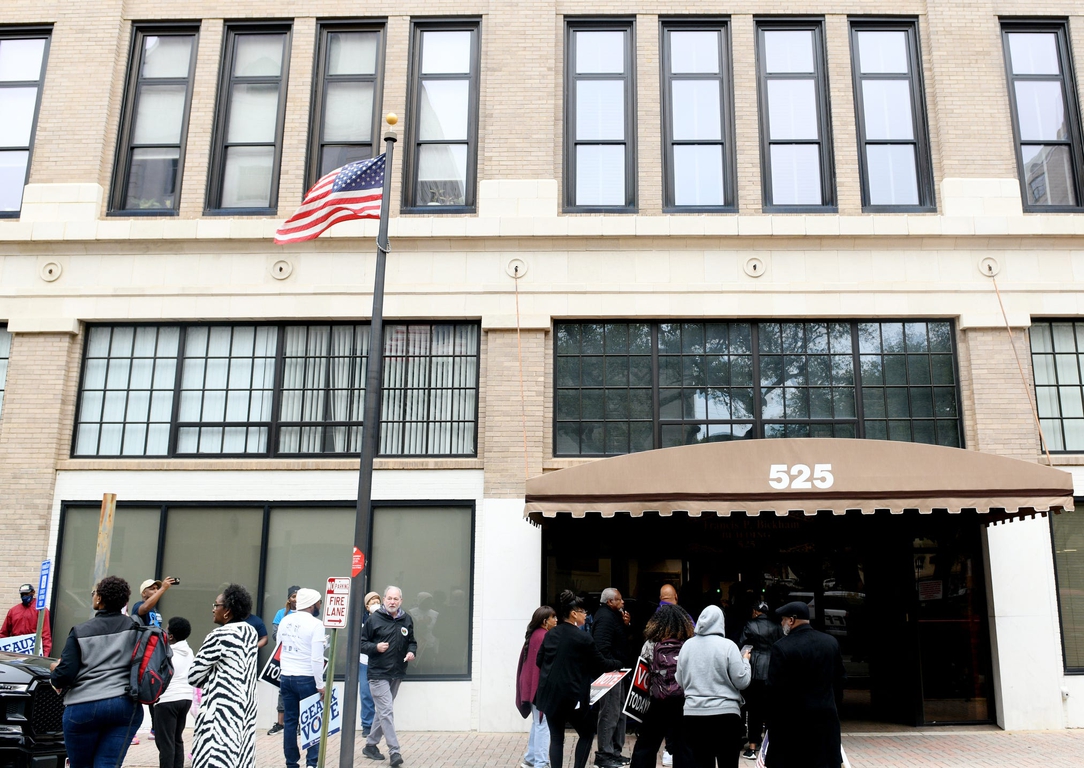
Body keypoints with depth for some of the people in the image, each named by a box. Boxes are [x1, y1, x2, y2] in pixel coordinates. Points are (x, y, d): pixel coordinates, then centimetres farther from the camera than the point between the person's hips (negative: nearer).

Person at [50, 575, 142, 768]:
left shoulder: (80, 632, -2)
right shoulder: (135, 628, 3)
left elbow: (65, 674, -5)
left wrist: (55, 674, 17)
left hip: (84, 707, -2)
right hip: (126, 705, 2)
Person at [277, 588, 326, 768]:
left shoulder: (285, 621, 7)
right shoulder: (315, 624, -13)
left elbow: (278, 649, 15)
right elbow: (316, 658, -16)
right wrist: (320, 685, -11)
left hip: (285, 677, 6)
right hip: (306, 679, -6)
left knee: (291, 721, 11)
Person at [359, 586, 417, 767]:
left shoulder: (407, 619, 6)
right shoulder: (374, 619, -8)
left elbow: (412, 641, 18)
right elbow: (362, 643, -4)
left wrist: (411, 652, -3)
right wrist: (376, 647, -21)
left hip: (397, 674, 6)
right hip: (378, 673, -6)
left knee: (382, 711, 16)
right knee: (387, 712, -11)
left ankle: (370, 745, 30)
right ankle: (394, 751, -9)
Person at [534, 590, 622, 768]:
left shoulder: (550, 634, 4)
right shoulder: (584, 638, -13)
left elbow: (539, 661, 13)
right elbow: (600, 664, -3)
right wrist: (617, 664, 15)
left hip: (549, 693, 5)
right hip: (572, 695, -5)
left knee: (556, 737, 12)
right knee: (587, 734, 14)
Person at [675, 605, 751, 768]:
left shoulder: (687, 645, 3)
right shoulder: (727, 645, -9)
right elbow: (742, 681, -6)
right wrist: (745, 661, 11)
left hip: (693, 715, 3)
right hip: (725, 714, -3)